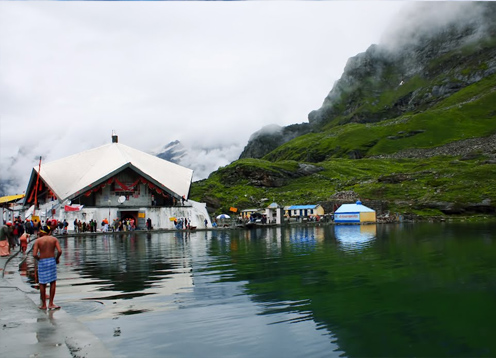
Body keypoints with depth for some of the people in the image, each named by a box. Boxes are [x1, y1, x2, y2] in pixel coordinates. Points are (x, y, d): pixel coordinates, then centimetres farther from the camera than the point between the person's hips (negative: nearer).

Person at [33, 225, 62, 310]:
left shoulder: (38, 240, -3)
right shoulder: (54, 239, 1)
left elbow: (34, 254, -12)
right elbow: (60, 251, -9)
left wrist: (39, 259, 7)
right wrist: (57, 258, 7)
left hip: (42, 262, -1)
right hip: (52, 261, 1)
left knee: (42, 284, 9)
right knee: (53, 282, 10)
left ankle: (44, 305, 16)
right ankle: (51, 303, 10)